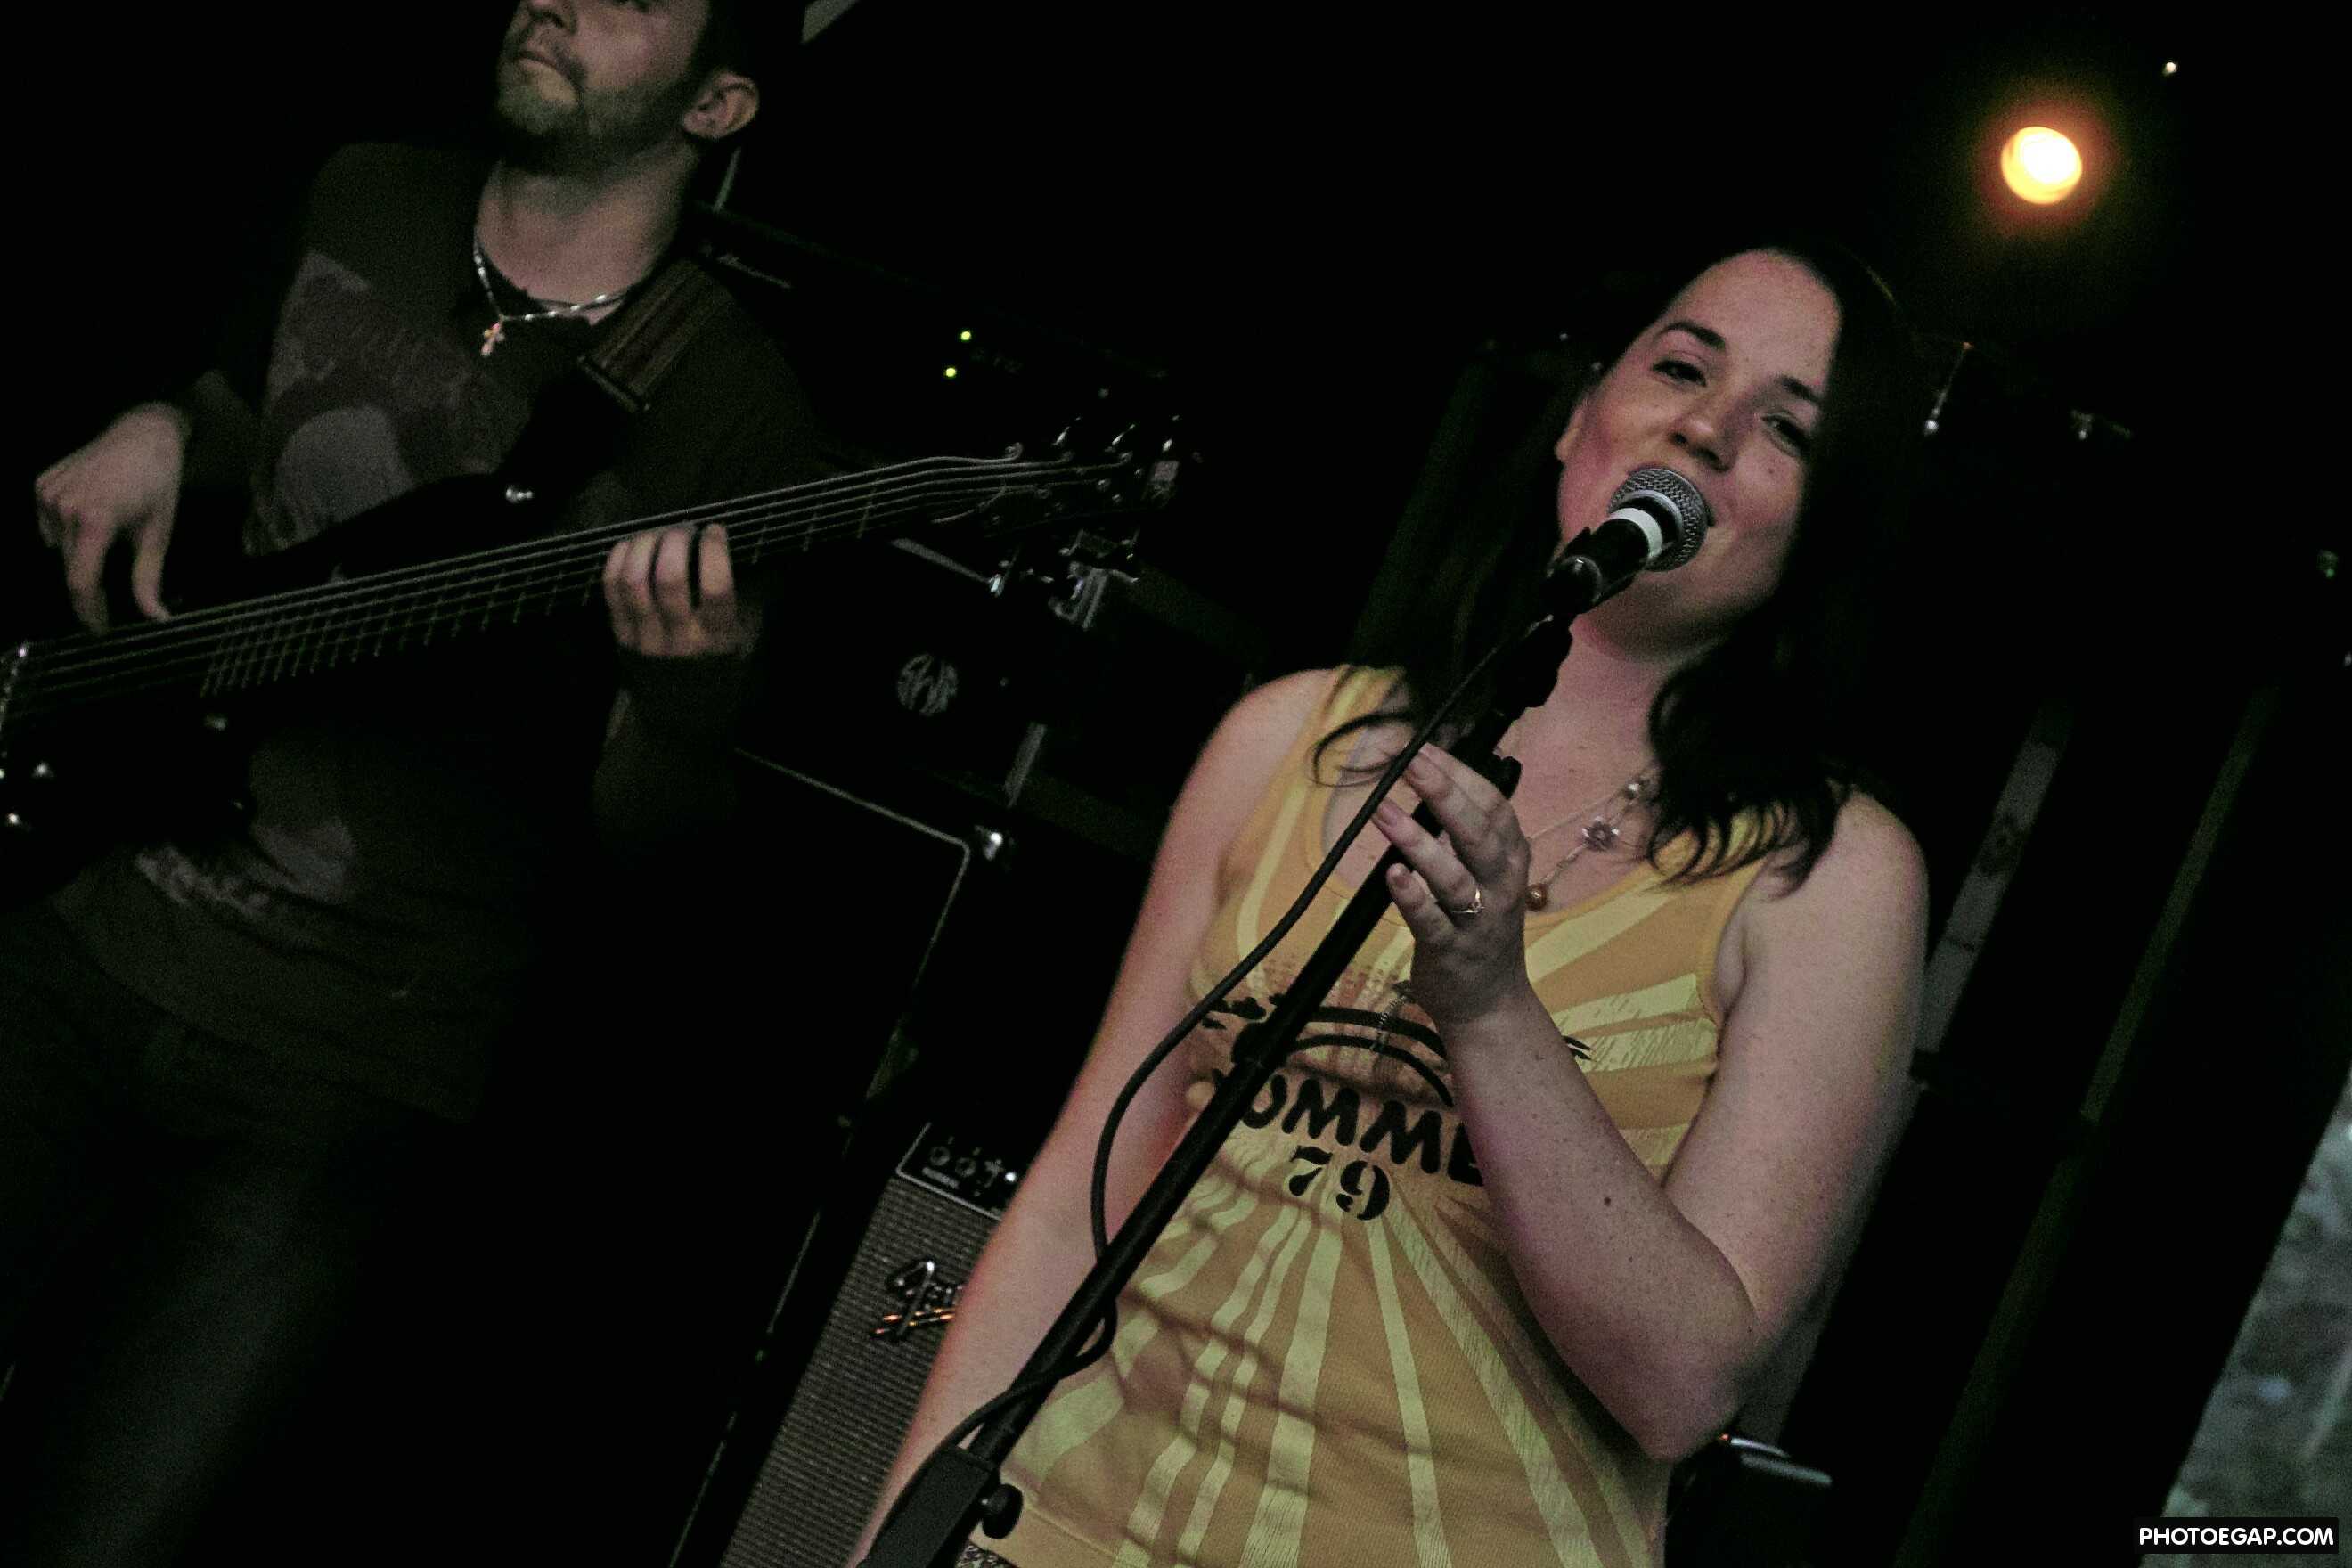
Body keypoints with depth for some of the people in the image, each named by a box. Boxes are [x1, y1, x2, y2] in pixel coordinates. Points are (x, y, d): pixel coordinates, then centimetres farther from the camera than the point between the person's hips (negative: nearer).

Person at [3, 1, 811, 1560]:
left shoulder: (733, 415, -9)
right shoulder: (361, 204, 6)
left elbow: (635, 827, -9)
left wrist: (689, 679, -29)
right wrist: (161, 433, 9)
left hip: (341, 1073, -5)